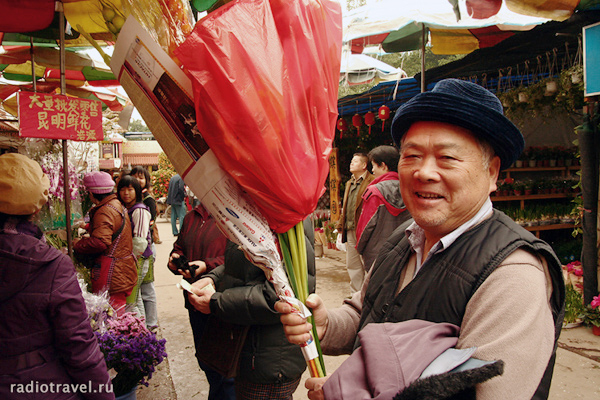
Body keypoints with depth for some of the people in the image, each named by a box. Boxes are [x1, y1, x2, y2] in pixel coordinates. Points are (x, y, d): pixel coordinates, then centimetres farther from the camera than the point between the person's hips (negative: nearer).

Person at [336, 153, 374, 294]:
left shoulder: (372, 182, -8)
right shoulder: (349, 183, 19)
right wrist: (340, 225, 16)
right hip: (350, 231, 8)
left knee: (367, 264, 0)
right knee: (352, 265, 14)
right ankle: (356, 294, 25)